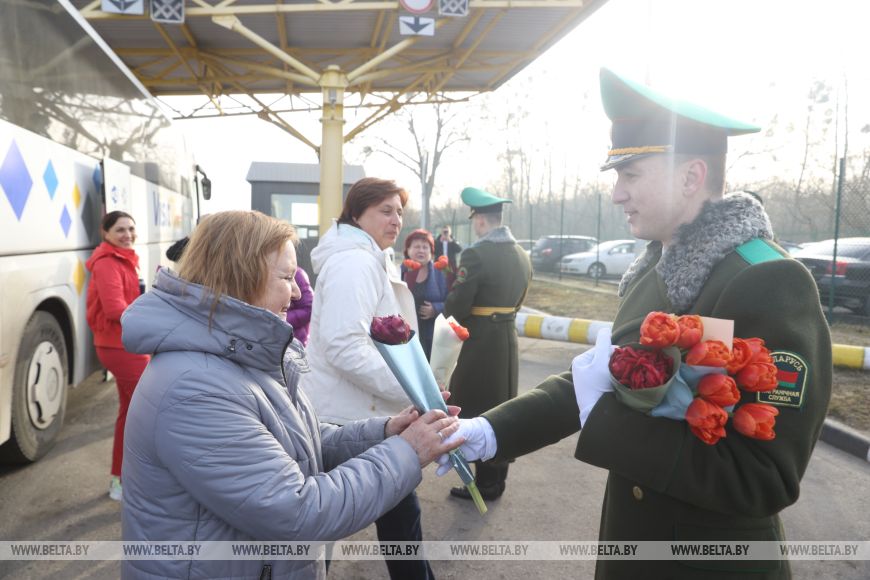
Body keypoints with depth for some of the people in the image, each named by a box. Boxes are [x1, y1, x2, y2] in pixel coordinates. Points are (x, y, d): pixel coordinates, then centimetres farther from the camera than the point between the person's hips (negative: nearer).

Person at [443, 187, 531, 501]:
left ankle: (485, 483, 14)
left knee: (475, 411, 4)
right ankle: (496, 479, 28)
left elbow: (456, 306, -16)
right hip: (508, 338, 8)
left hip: (481, 342, -8)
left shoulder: (476, 254, -17)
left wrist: (447, 308, 5)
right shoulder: (522, 255, 8)